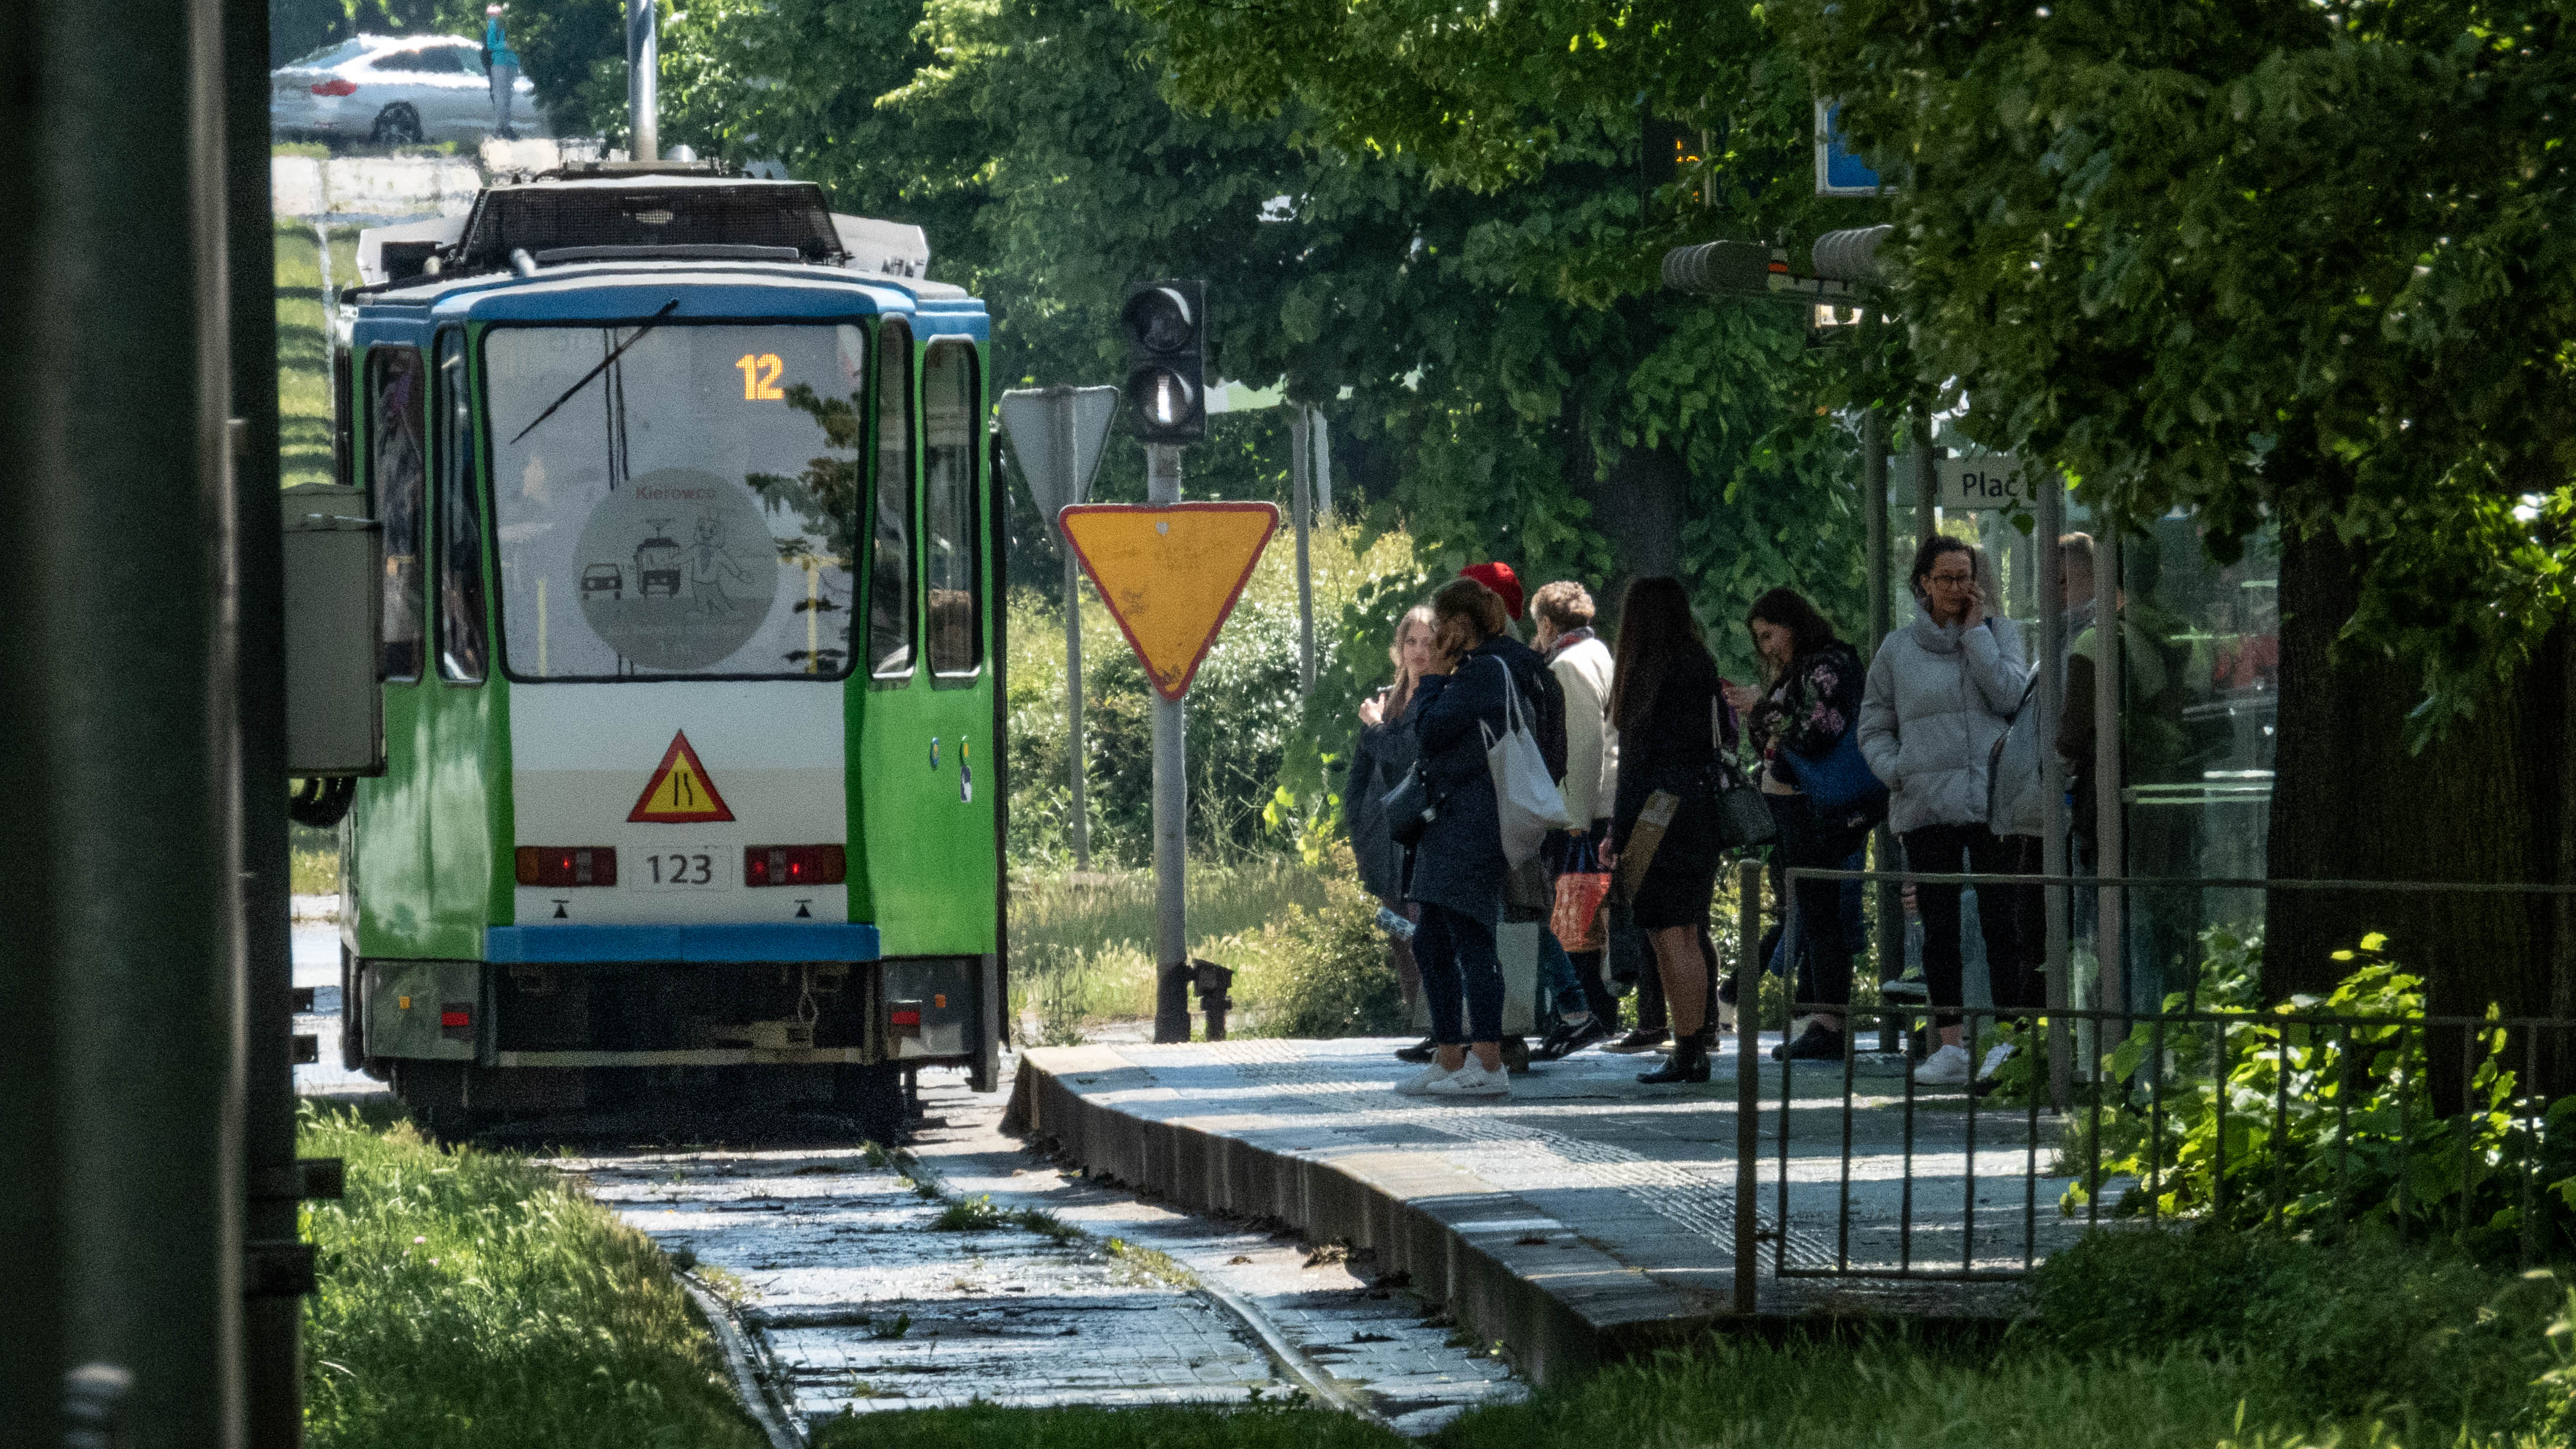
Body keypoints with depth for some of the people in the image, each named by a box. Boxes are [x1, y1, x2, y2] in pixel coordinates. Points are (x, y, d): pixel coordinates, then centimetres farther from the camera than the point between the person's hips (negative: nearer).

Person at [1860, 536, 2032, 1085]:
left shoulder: (2000, 632, 9)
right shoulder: (1898, 649, 11)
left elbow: (2012, 696, -7)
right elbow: (1874, 725, 15)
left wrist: (1976, 631, -4)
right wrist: (1894, 769, -4)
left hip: (1992, 803, -1)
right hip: (1925, 808, 1)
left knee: (2002, 922, -6)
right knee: (1940, 927, 2)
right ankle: (1950, 1045, 4)